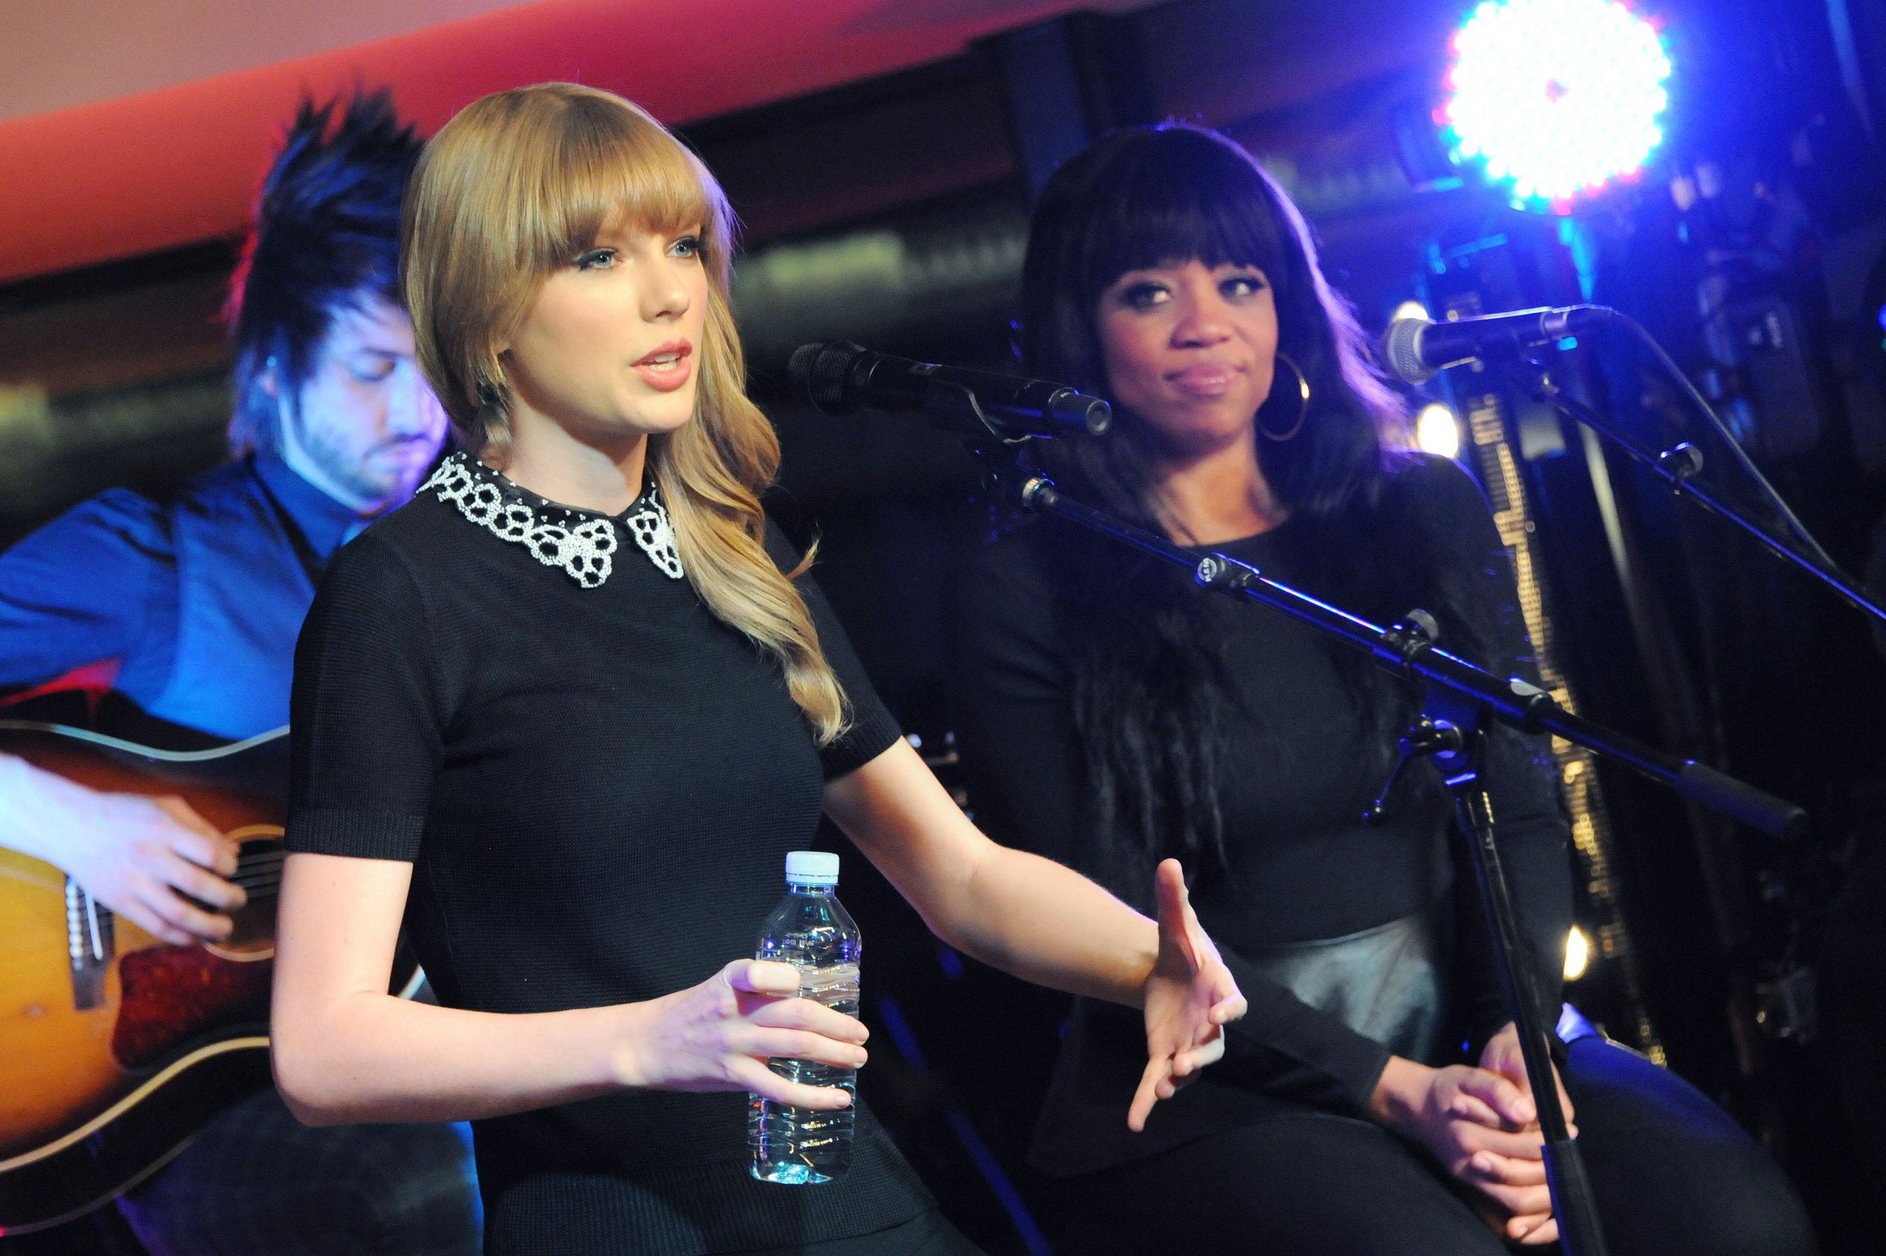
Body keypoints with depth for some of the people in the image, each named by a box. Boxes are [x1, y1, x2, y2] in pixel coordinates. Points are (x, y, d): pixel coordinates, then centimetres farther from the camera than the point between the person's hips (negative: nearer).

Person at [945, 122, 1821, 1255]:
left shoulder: (1426, 513, 11)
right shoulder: (1020, 600, -2)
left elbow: (1522, 811, 7)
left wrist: (1517, 1035, -13)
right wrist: (1396, 1093, -16)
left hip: (1472, 1037, 3)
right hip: (1214, 1095, -3)